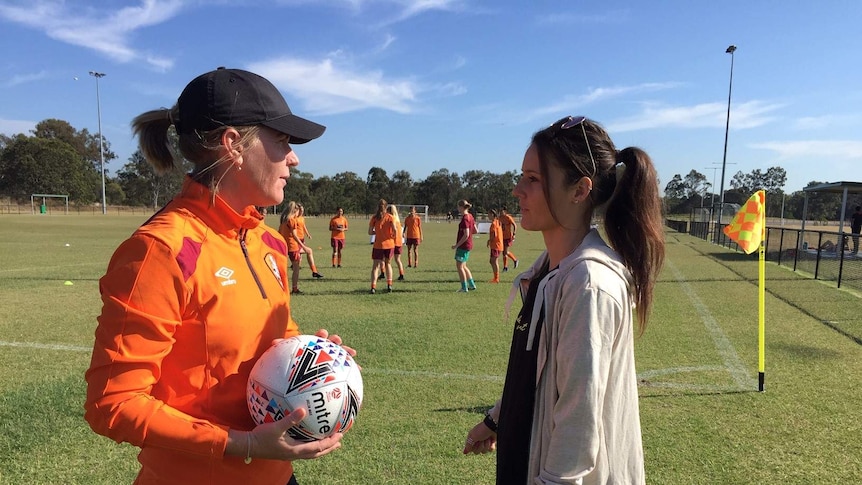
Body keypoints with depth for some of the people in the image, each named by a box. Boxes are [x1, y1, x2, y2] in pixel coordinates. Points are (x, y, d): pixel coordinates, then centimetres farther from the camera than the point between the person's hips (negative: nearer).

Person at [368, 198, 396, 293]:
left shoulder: (374, 218, 0)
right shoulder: (390, 217, -3)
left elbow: (370, 232, -2)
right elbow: (394, 229, -15)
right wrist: (393, 236, 4)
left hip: (378, 245, -1)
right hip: (389, 244, 1)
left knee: (375, 266, 1)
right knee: (388, 264, 20)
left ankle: (373, 287, -15)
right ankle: (389, 285, 14)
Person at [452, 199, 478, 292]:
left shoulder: (464, 219, -20)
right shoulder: (470, 216, 8)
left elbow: (466, 235, -23)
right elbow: (476, 231, 13)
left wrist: (457, 245, -19)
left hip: (463, 245, -9)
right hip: (468, 245, 9)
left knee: (459, 266, 0)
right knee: (463, 266, 19)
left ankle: (464, 287, 5)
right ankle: (471, 284, 24)